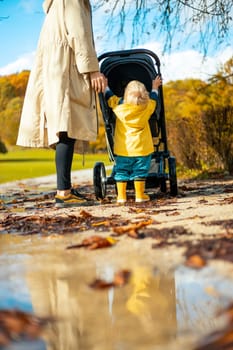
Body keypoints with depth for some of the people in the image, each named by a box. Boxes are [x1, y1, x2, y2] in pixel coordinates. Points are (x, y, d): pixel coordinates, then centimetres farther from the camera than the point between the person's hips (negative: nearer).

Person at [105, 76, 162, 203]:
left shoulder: (118, 106, -6)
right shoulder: (147, 108, -5)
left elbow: (109, 95, 11)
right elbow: (153, 98, 16)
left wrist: (105, 85, 30)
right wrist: (155, 87, 35)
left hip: (122, 149, 0)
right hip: (141, 149, 0)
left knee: (121, 172, 8)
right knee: (139, 172, 8)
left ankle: (121, 196, 8)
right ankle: (140, 195, 11)